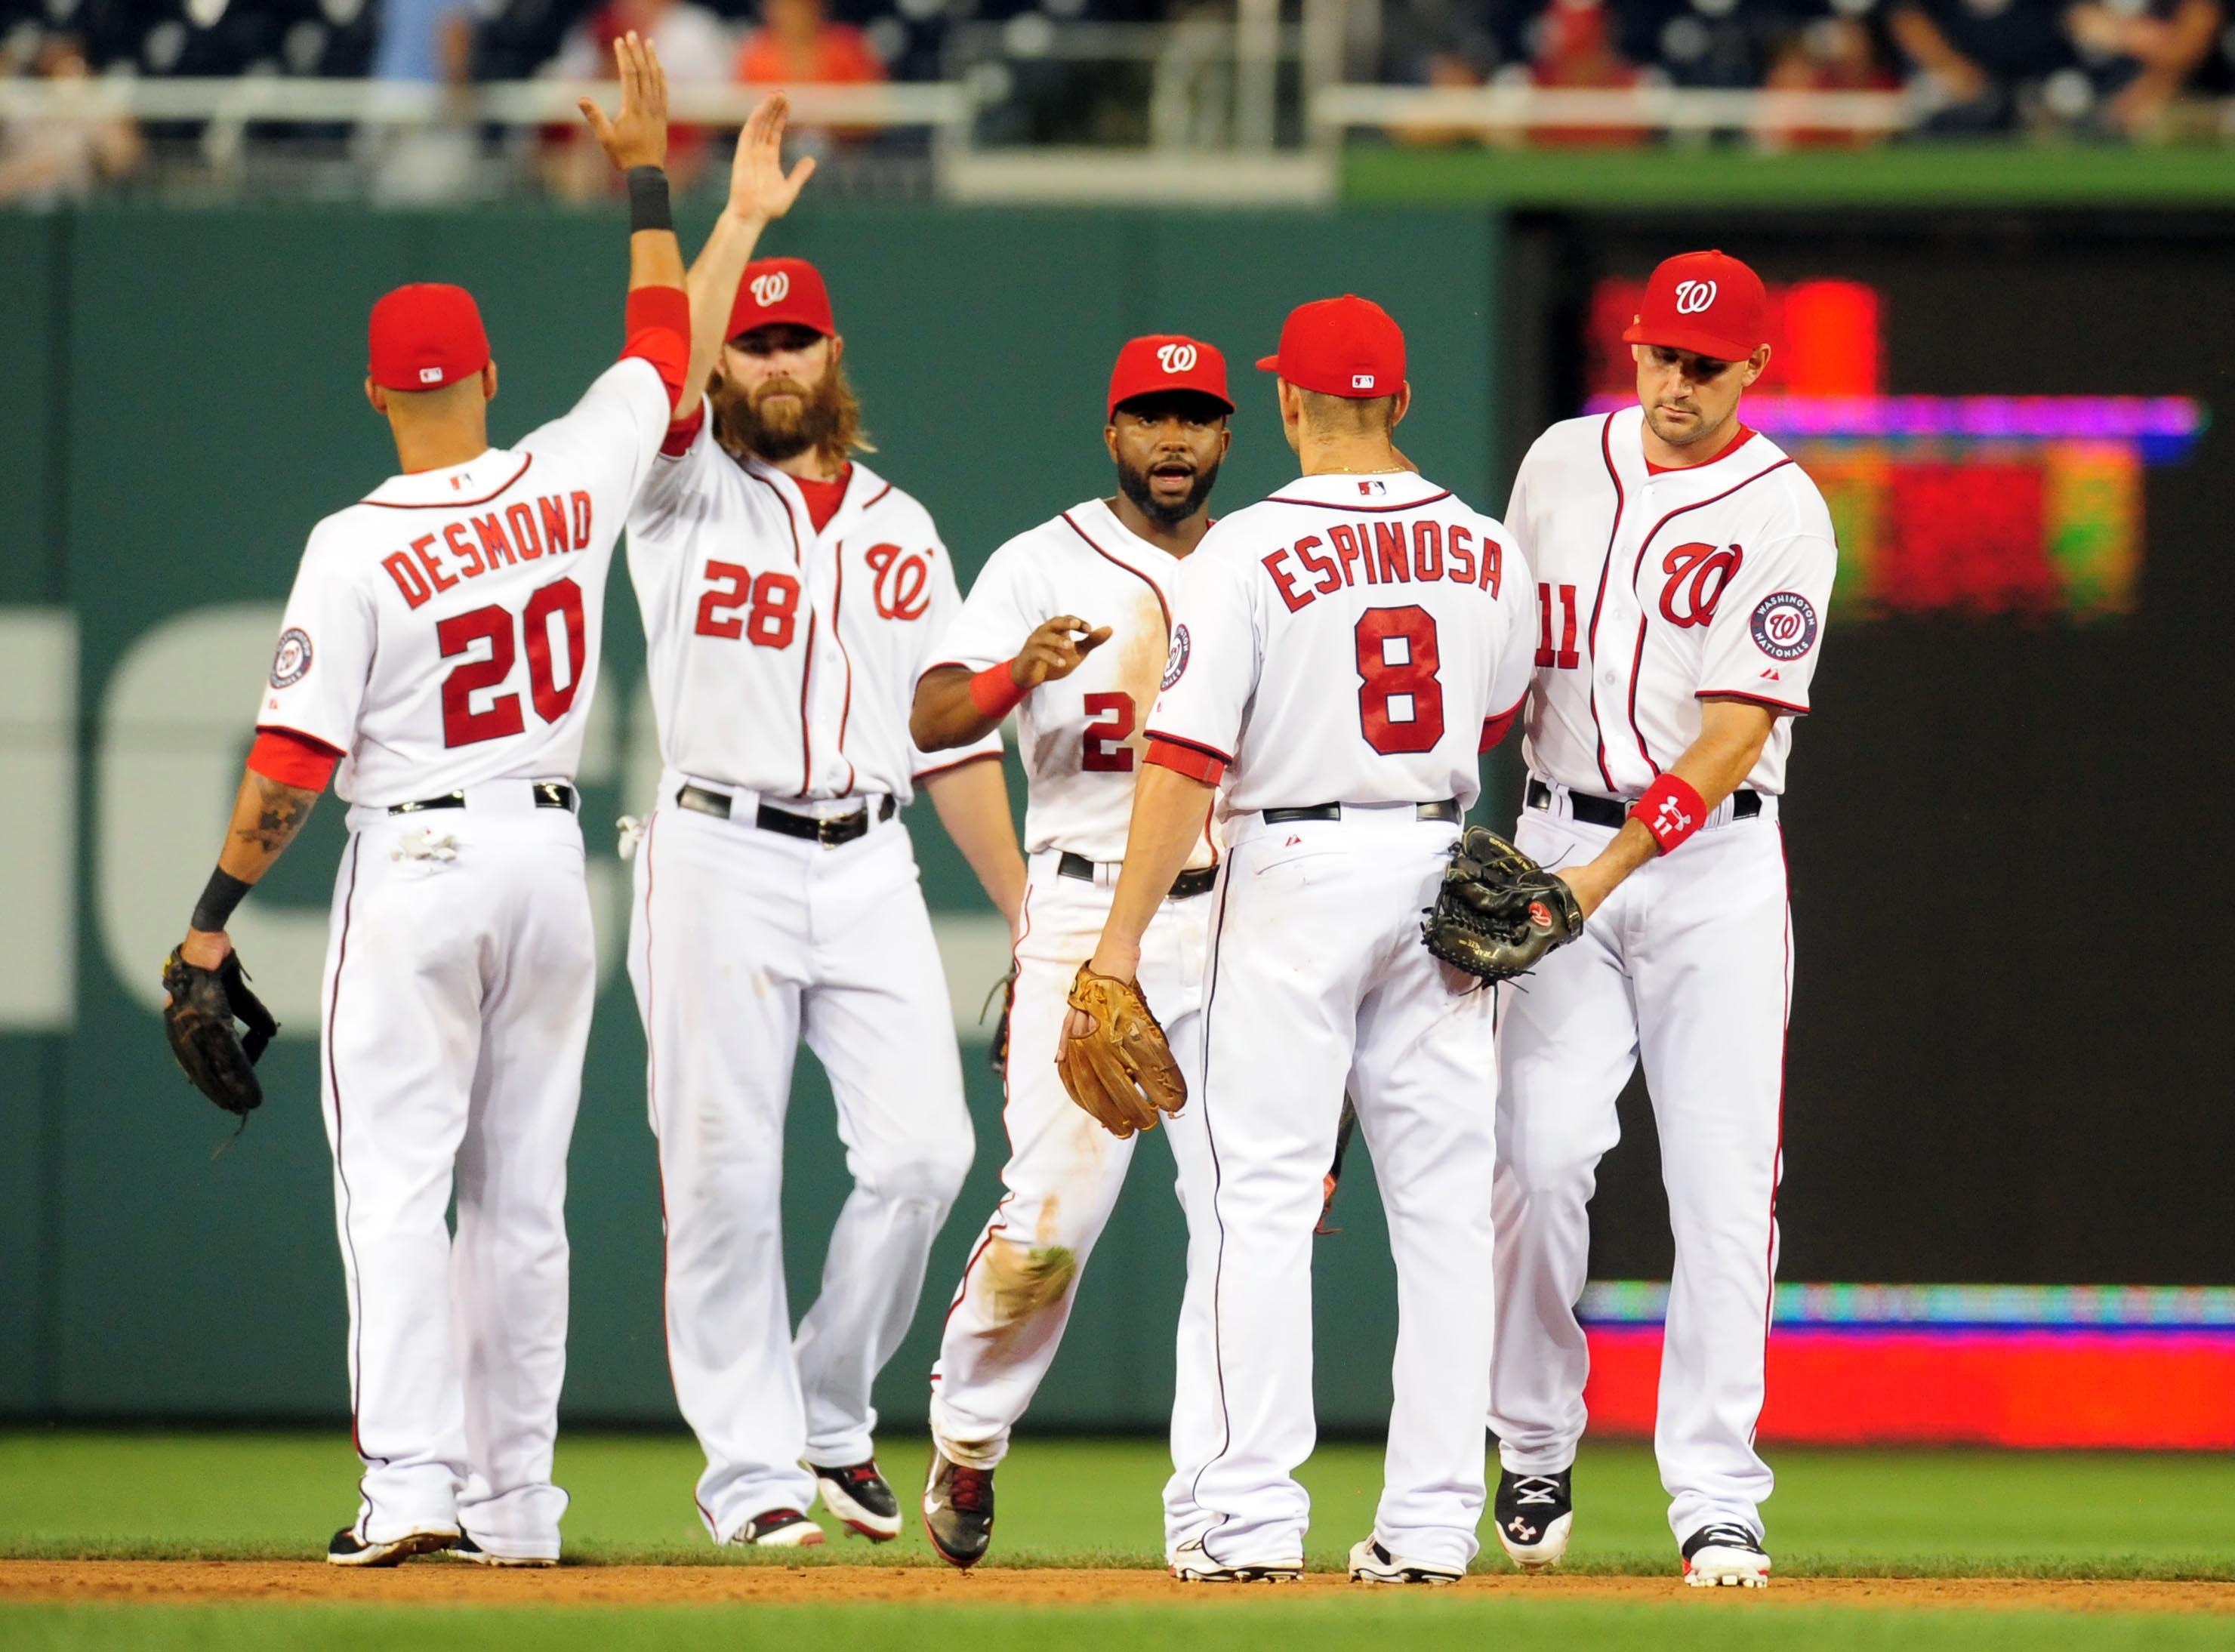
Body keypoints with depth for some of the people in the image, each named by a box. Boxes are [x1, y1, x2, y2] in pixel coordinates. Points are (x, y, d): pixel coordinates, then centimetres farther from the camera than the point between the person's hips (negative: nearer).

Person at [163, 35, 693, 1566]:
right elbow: (663, 344, 16)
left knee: (396, 1183, -5)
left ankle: (411, 1478, -17)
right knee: (522, 1195, 10)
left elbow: (293, 762, -13)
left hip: (414, 866, -4)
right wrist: (645, 168, 25)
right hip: (549, 854, 4)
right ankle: (515, 1498, 10)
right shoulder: (571, 482, -2)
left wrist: (216, 918, -5)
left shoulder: (358, 549, -12)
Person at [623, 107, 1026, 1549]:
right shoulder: (687, 495, 5)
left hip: (871, 871, 3)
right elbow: (660, 377, -18)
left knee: (923, 1151, -7)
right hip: (721, 861, -3)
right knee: (725, 1176, -4)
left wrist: (1027, 911, 12)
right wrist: (741, 220, -20)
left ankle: (831, 1412, 13)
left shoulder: (900, 531, 16)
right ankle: (752, 1470, 3)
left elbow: (954, 736, 17)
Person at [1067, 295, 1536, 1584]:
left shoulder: (1249, 555, -11)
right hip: (1440, 872, 4)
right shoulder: (1487, 555, 3)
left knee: (1258, 1192, -2)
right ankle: (1434, 1516, 6)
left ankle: (1248, 1511, -8)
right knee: (1443, 1198, 7)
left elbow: (1188, 761, -14)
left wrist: (1124, 938, -11)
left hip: (1293, 868, -4)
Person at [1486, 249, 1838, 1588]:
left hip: (1712, 861, -3)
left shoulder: (1783, 514, -8)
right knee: (1542, 1159, -8)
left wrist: (1612, 868, -22)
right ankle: (1536, 1452, 9)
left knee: (1724, 1180, -7)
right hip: (1559, 831, 3)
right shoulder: (1563, 464, 7)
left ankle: (1716, 1498, -5)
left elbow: (1740, 727, -14)